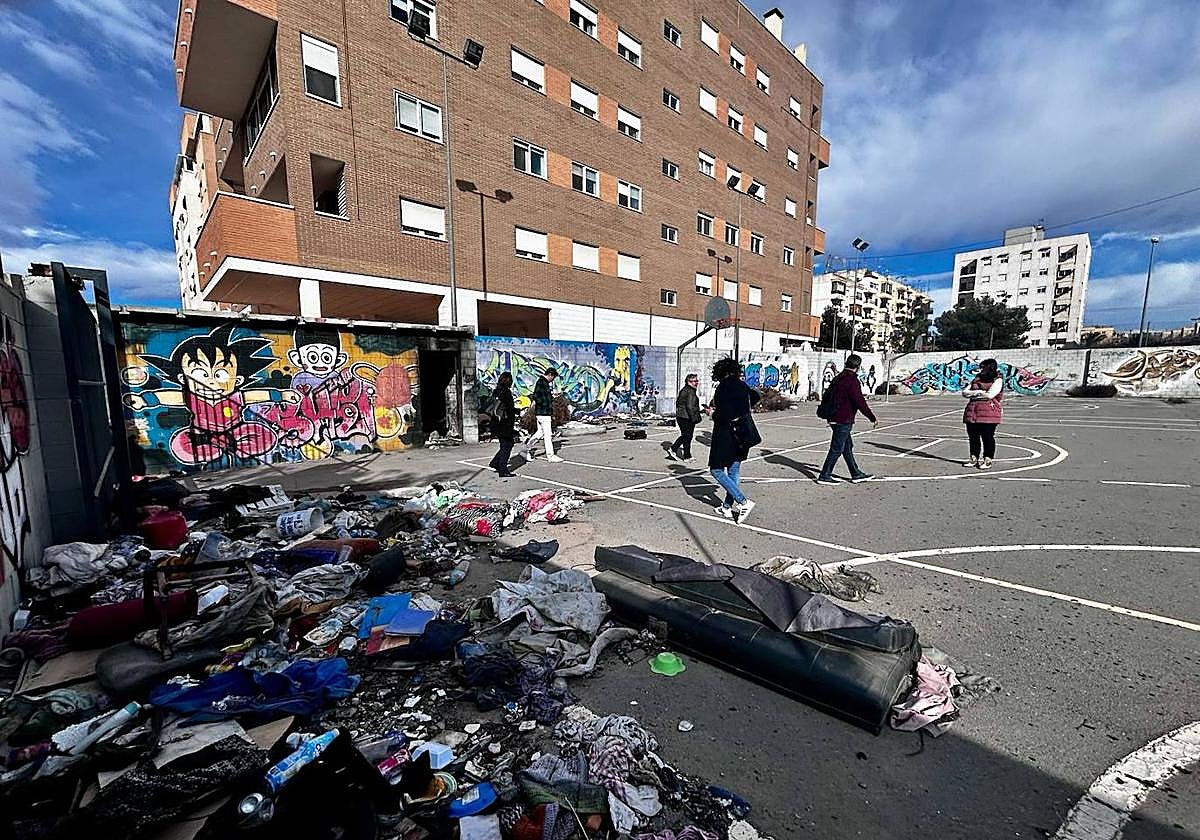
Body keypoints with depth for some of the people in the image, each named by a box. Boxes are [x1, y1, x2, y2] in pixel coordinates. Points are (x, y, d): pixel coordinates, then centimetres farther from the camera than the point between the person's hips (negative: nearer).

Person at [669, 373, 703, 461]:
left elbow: (677, 402, 22)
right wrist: (693, 418, -19)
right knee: (688, 436, 2)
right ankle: (687, 457, 11)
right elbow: (690, 406, -23)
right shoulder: (690, 392, -17)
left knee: (684, 435, 19)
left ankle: (672, 449, 18)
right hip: (687, 418, -9)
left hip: (680, 416, 9)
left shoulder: (683, 390, 14)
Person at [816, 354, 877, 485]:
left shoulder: (838, 378, 12)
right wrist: (873, 418, -12)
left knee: (848, 447, 17)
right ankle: (824, 476, 3)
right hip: (843, 421, -10)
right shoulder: (852, 381, -17)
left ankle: (856, 474, 27)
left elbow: (828, 396, 20)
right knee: (837, 449, -2)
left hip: (834, 419, 10)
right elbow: (860, 402, -20)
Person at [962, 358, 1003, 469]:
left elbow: (990, 395, -14)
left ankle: (987, 461, 8)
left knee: (988, 437, 0)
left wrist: (973, 394, 0)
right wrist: (980, 392, -6)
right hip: (972, 412, 6)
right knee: (973, 437, 8)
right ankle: (974, 459, 18)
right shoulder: (977, 379, 18)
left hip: (989, 412, -6)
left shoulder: (998, 380, 0)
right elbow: (965, 392, 9)